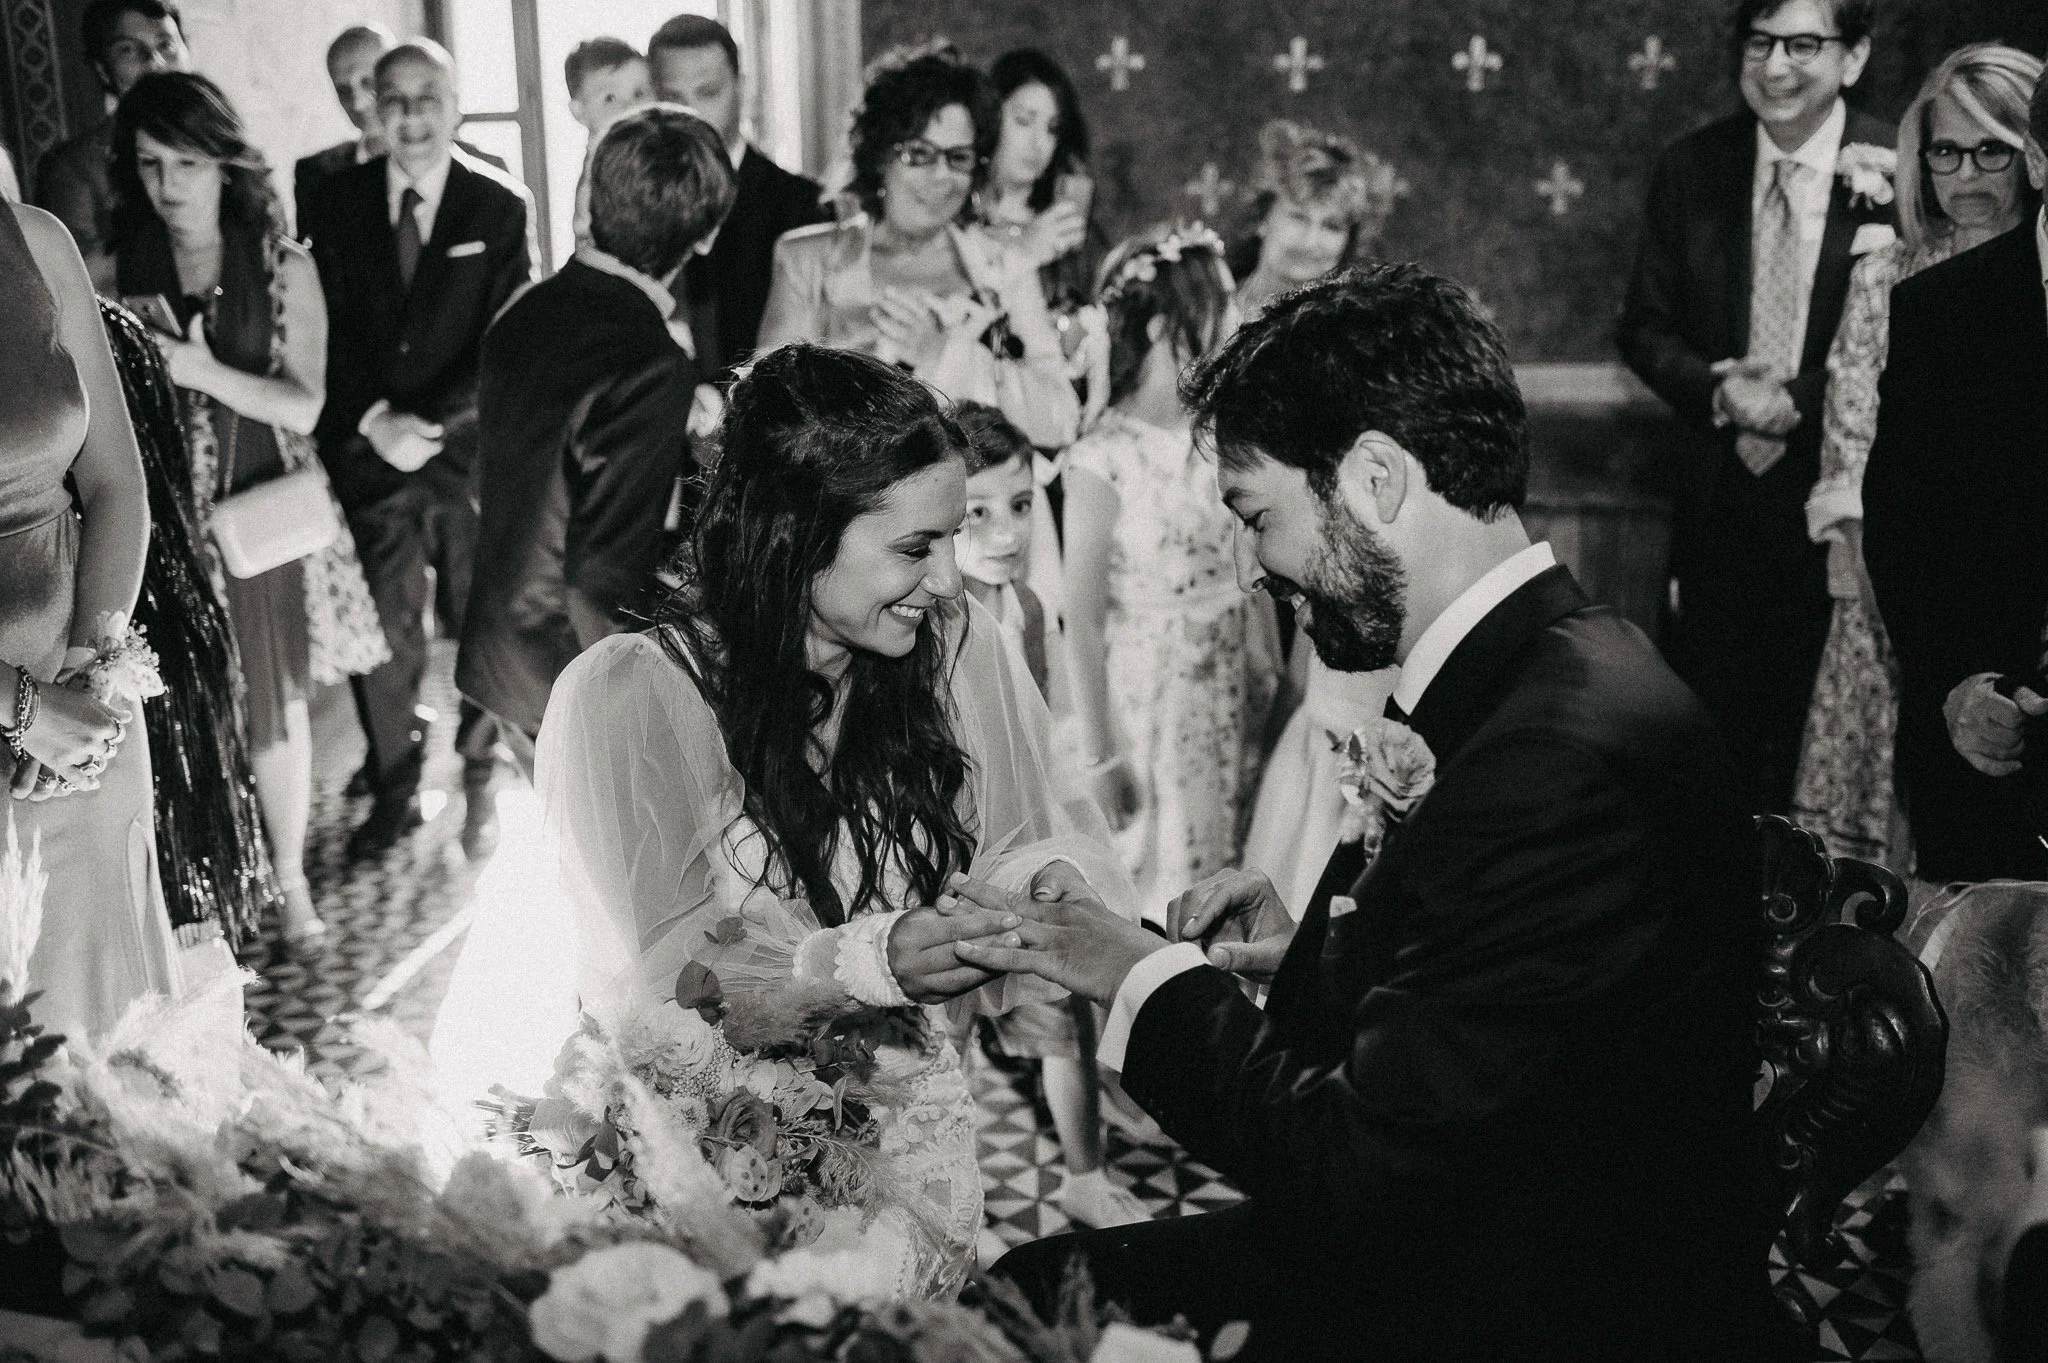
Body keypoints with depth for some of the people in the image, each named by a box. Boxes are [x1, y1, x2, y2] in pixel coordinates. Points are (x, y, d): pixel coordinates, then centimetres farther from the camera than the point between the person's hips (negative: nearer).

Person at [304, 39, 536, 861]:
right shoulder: (338, 205, 2)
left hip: (474, 450, -1)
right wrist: (378, 421, -14)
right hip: (370, 450, 1)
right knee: (384, 629, 4)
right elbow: (330, 336, 0)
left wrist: (432, 424, -17)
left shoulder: (501, 208, -4)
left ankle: (480, 783, 26)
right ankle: (394, 792, 19)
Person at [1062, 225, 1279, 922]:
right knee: (1155, 889, 5)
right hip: (1148, 704, -5)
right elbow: (1082, 617, -12)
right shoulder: (1104, 460, -14)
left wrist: (1277, 699, 8)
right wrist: (1100, 758, -10)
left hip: (1238, 706, 5)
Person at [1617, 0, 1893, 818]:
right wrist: (1719, 393, -12)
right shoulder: (1689, 169, 3)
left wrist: (1798, 402, -17)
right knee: (1706, 722, 9)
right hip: (1720, 496, 3)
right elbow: (1644, 327, 6)